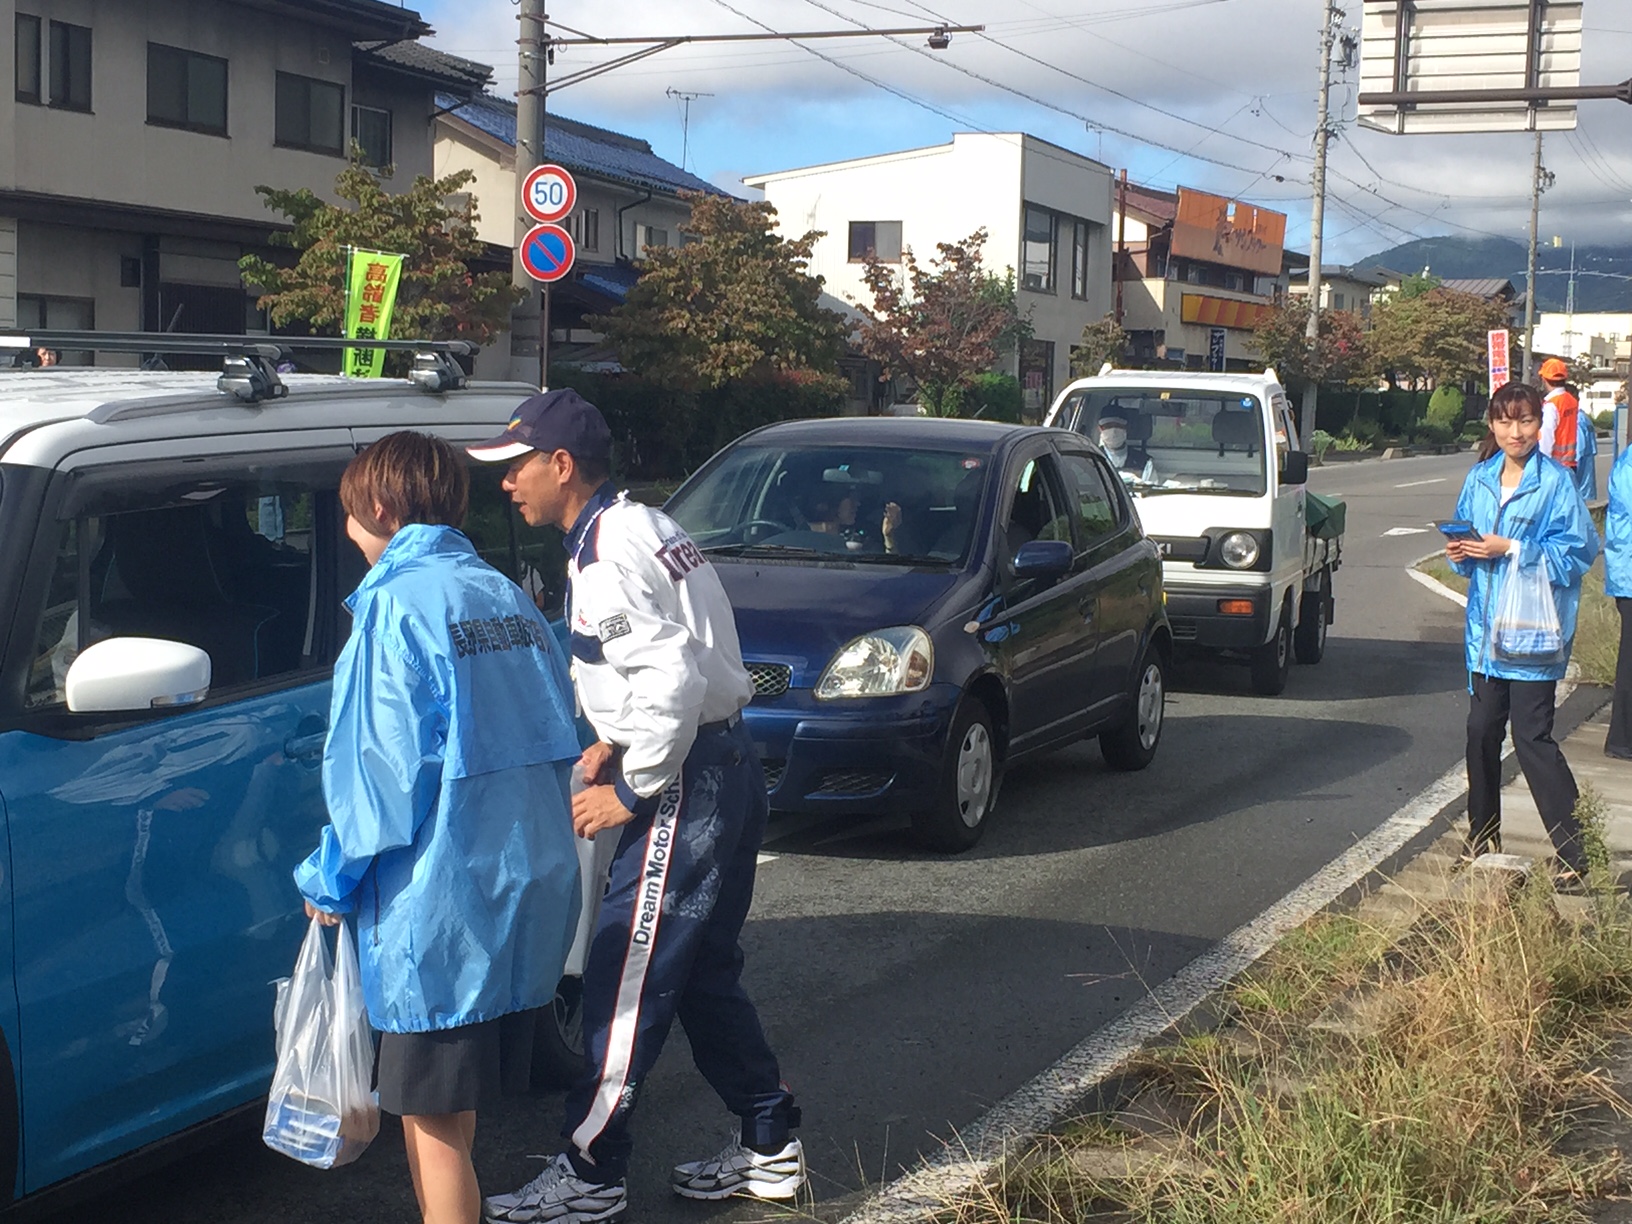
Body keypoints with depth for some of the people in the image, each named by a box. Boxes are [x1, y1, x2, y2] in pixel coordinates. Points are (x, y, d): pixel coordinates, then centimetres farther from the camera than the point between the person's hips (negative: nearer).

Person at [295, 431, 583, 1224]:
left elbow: (382, 765, -16)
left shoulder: (397, 606, -13)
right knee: (455, 1097, 19)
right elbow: (554, 735, 15)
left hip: (442, 893, -8)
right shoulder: (506, 596, 11)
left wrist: (332, 880, -4)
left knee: (431, 1108, 1)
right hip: (532, 883, 8)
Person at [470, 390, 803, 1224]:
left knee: (624, 979, -4)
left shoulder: (604, 559, -18)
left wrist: (631, 790, -17)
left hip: (689, 783, -10)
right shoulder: (644, 526, 14)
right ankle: (770, 1147, 27)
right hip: (727, 766, 10)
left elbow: (672, 679, -27)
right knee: (704, 974, 18)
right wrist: (619, 741, 13)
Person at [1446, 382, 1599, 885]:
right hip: (1486, 629, 6)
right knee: (1482, 731, 12)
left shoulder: (1556, 482, -9)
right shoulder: (1479, 479, 9)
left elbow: (1578, 551, -13)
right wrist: (1460, 553, -4)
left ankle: (1574, 854, -2)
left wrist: (1510, 549, -18)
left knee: (1532, 738, -8)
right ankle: (1483, 838, 26)